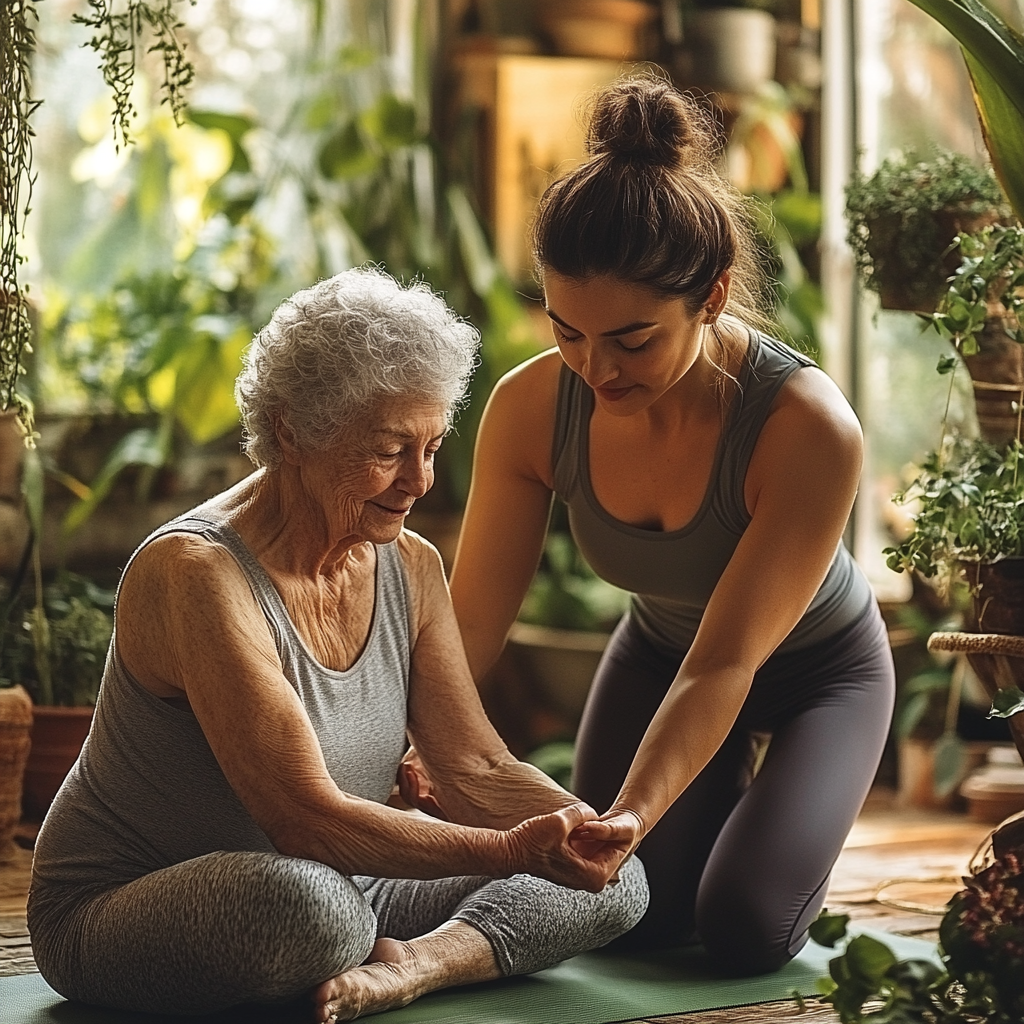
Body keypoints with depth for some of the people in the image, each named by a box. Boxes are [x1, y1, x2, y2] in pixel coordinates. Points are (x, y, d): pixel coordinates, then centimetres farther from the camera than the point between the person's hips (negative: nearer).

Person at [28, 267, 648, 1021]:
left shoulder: (410, 569, 2)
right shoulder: (195, 573, -24)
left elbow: (476, 769, 0)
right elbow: (304, 817, -30)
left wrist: (584, 825, -21)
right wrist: (513, 853, -36)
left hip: (328, 889, 8)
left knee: (615, 883, -2)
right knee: (307, 902, -43)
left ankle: (409, 962, -21)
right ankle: (387, 962, -11)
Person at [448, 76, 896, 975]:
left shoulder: (809, 427, -39)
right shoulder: (532, 408, -27)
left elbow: (724, 665, -37)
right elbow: (470, 626, -20)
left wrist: (633, 811, -52)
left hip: (815, 669, -3)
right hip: (661, 649, 4)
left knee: (743, 929, -17)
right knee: (628, 917, -7)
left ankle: (785, 805, 18)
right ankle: (724, 783, 26)